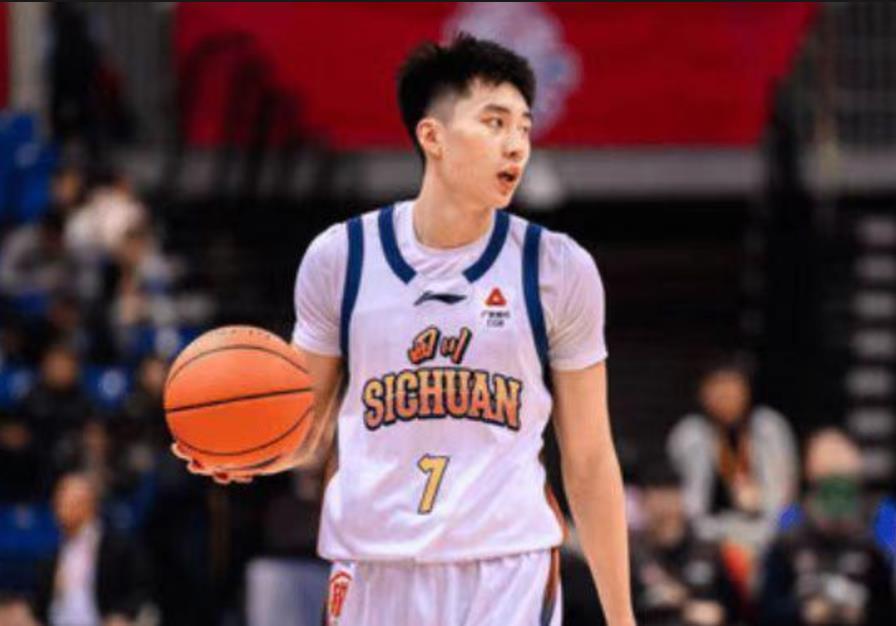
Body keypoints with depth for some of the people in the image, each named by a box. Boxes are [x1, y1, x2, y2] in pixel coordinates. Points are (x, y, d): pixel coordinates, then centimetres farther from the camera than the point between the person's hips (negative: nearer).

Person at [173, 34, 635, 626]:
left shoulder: (559, 270, 1)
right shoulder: (340, 258, 2)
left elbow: (589, 463, 6)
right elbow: (307, 428, 12)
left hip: (508, 573, -2)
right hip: (373, 571, 2)